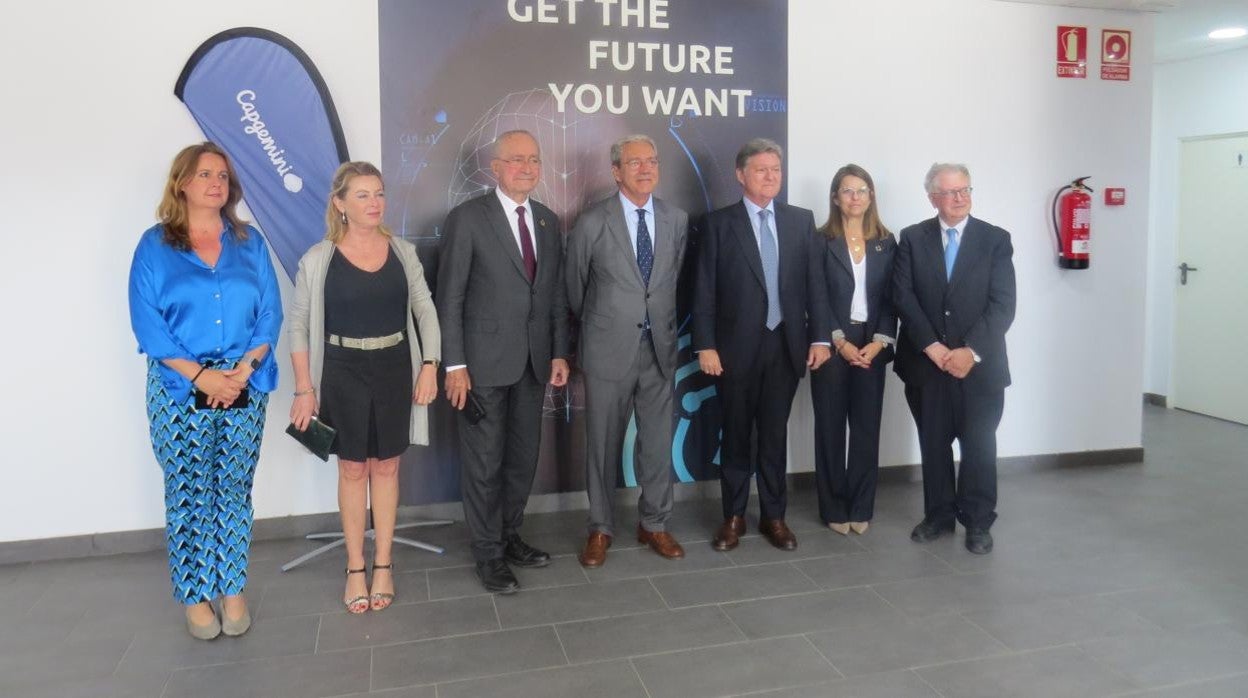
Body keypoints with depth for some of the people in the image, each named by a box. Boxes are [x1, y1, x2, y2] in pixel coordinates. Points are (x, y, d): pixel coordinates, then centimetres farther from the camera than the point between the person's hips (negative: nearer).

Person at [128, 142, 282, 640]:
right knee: (188, 494, 4)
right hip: (180, 389, -2)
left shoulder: (249, 242, 7)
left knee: (234, 491, 7)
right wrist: (199, 374, -14)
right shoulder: (155, 245, 1)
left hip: (245, 388, 2)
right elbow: (147, 322, -6)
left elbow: (270, 313, 3)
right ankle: (196, 596, 18)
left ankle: (232, 589, 20)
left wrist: (243, 369, -11)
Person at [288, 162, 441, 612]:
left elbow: (425, 310, 4)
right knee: (352, 469, 9)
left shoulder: (402, 252, 0)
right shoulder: (318, 259, -7)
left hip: (394, 370, 2)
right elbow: (299, 326, -3)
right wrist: (304, 388, -7)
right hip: (344, 373, -2)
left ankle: (383, 565, 24)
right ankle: (355, 568, 22)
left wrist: (429, 366, -6)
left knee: (386, 466, 11)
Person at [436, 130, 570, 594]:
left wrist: (559, 352, 7)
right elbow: (450, 297, -9)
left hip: (534, 359, 6)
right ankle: (488, 552, 19)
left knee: (523, 455, 14)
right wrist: (454, 364, -13)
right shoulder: (467, 218, -8)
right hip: (485, 358, -5)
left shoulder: (548, 222, 10)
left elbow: (556, 294, 12)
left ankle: (509, 535, 32)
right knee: (484, 460, 4)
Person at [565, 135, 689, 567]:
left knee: (658, 442, 10)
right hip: (609, 349, -3)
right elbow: (575, 288, 4)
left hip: (659, 348, 3)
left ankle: (654, 524, 27)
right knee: (604, 444, 8)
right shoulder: (592, 223, -7)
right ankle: (600, 529, 23)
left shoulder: (677, 220, 3)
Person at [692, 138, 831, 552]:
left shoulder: (801, 221, 8)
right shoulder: (719, 223, 0)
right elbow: (704, 289, -4)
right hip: (737, 346, -2)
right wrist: (705, 345, -10)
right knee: (736, 434, 8)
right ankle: (733, 517, 21)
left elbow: (815, 282, 6)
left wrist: (820, 337, -1)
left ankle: (773, 516, 23)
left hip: (786, 344, 2)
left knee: (775, 433, 10)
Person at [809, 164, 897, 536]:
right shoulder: (821, 241, -1)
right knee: (830, 427, 4)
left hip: (872, 347, 3)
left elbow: (891, 298, 5)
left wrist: (879, 342, -8)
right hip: (832, 346, -2)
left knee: (867, 427, 5)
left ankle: (861, 508, 16)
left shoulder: (886, 242, 8)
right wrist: (840, 342, -13)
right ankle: (834, 508, 13)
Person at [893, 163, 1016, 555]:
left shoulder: (996, 240, 1)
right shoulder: (912, 239, 5)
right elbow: (903, 297, -4)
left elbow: (1003, 304, -6)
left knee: (979, 447, 5)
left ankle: (978, 522, 20)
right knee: (933, 445, 11)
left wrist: (971, 351, -17)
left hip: (979, 365, -1)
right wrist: (932, 347, -14)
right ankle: (939, 515, 25)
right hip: (926, 363, 1)